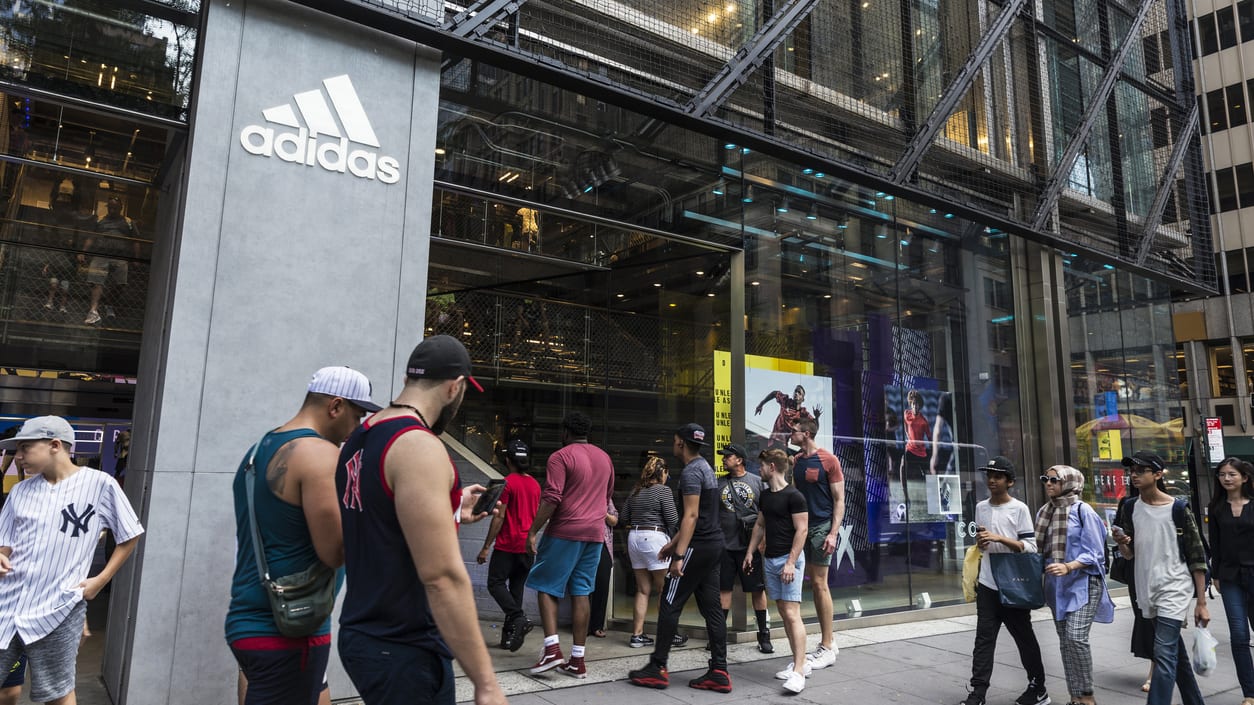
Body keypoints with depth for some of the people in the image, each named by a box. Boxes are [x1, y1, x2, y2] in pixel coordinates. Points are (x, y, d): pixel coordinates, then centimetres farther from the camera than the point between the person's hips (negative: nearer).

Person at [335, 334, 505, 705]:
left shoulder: (358, 441, 7)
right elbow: (441, 577, -26)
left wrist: (450, 514, 24)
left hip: (364, 634, 9)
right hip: (403, 650, -9)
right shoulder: (420, 447, -21)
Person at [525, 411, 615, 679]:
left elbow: (551, 498, -16)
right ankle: (577, 661, 10)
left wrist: (533, 531, -12)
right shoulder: (604, 458, 14)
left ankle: (552, 649, -7)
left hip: (565, 532, -6)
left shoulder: (561, 457, -8)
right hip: (595, 534, 6)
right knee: (581, 593, 8)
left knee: (546, 588, 5)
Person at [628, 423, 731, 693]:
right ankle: (719, 673, 9)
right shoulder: (706, 467, 17)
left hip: (698, 547, -10)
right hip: (714, 544, 10)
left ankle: (657, 668, 5)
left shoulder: (690, 472, -14)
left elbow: (691, 515, -22)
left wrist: (679, 555, -24)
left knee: (669, 605, -1)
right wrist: (673, 543, 26)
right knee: (711, 608, 8)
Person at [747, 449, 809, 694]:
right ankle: (801, 663, 19)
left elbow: (801, 530, -15)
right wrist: (751, 552, 16)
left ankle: (798, 672, -10)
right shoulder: (765, 495, 12)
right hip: (770, 559, 8)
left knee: (792, 614, -11)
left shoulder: (793, 496, -12)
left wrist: (791, 562, -20)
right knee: (783, 613, 10)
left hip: (789, 559, -8)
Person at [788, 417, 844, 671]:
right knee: (814, 584, 10)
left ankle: (827, 649, 4)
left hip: (822, 526, -7)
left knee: (820, 584, -5)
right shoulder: (796, 461, 11)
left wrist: (833, 533, -16)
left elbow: (839, 500, -8)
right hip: (803, 526, 7)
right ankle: (827, 642, 20)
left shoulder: (828, 459, -8)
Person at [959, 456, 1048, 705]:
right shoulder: (981, 507, 8)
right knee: (984, 639, 2)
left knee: (1024, 638, 10)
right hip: (987, 585, 4)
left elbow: (1030, 548, -11)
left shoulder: (1019, 509, -8)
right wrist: (979, 541, -2)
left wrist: (1000, 538, -22)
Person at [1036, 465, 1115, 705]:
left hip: (1083, 583, -6)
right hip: (1057, 585, 6)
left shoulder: (1082, 510, -11)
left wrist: (1069, 567, -25)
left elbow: (1093, 553, -12)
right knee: (1065, 641, 10)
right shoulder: (1044, 512, 7)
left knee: (1076, 637, -15)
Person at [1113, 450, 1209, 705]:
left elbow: (1197, 558, -6)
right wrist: (1121, 543, -15)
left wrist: (1201, 602, -7)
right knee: (1176, 654, 18)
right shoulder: (1130, 508, 4)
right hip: (1147, 591, 5)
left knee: (1165, 654, -12)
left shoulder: (1178, 509, -9)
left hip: (1175, 590, -5)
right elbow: (1129, 555, 9)